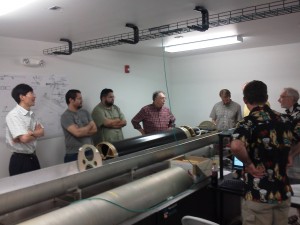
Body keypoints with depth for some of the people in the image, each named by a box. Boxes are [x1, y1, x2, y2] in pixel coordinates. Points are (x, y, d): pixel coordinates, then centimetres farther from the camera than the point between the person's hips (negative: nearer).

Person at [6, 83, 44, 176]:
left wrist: (30, 133, -19)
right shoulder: (13, 115, -18)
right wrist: (36, 134, -6)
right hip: (20, 160, -8)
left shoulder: (31, 114, 7)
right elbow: (24, 138, -27)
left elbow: (42, 132, 0)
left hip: (33, 158, 8)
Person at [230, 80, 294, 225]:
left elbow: (236, 147, -36)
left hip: (259, 195, -5)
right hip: (283, 192, 6)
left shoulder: (247, 123, -16)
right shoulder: (284, 120, 2)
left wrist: (249, 164, -20)